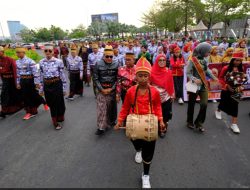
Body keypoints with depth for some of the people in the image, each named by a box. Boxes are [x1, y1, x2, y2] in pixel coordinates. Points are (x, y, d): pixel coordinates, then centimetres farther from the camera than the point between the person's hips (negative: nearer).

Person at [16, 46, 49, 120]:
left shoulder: (30, 61, -16)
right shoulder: (17, 62, 6)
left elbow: (35, 72, -17)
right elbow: (17, 73, 13)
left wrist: (37, 83, -17)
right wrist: (18, 83, 13)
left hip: (30, 80, -6)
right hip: (22, 81, 6)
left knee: (34, 95, 5)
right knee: (25, 96, 8)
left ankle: (44, 103, 34)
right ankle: (29, 112, 20)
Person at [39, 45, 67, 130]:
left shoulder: (58, 61, -9)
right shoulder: (41, 62, 2)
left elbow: (62, 75, -5)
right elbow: (41, 76, 9)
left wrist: (64, 88, -2)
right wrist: (41, 88, 12)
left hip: (57, 84, -3)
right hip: (47, 85, 4)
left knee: (59, 102, 7)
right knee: (51, 103, 13)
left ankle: (60, 118, 34)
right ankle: (55, 122, 32)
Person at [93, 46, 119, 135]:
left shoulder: (116, 64, -1)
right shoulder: (98, 64, -3)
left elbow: (117, 78, 0)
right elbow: (95, 78, -3)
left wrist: (111, 89, -9)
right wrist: (102, 89, -10)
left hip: (112, 90, 1)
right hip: (101, 90, -1)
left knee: (112, 107, 13)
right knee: (101, 108, -4)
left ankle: (111, 121, 37)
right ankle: (101, 127, 3)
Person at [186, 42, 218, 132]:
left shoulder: (204, 60, 4)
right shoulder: (192, 60, -15)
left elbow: (207, 70, 15)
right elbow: (188, 73, -15)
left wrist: (214, 77, 7)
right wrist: (194, 79, -29)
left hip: (203, 85, 6)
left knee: (204, 104, -1)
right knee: (191, 104, 10)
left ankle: (199, 122, 17)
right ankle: (190, 122, 29)